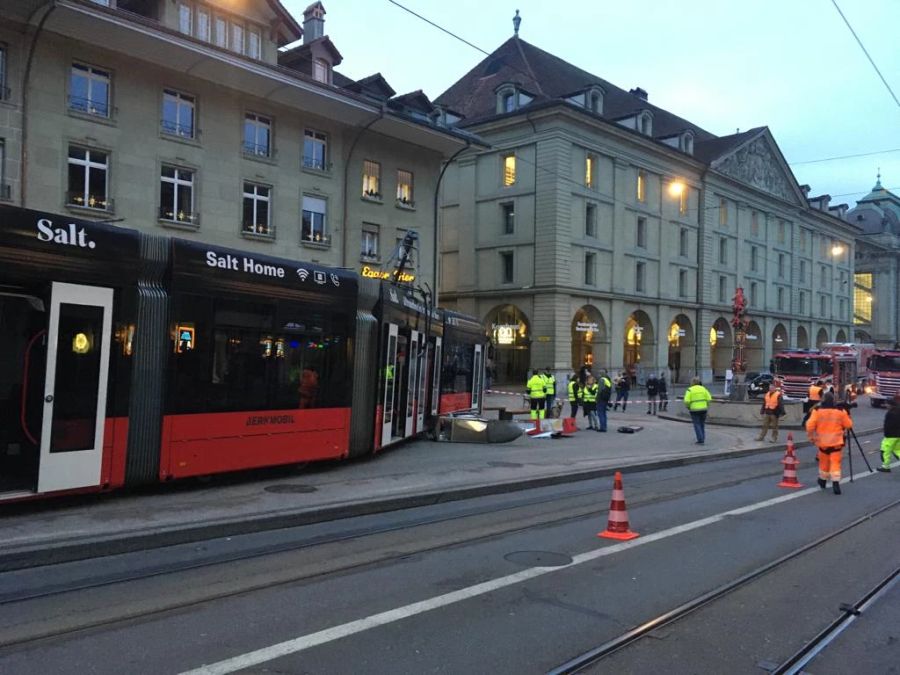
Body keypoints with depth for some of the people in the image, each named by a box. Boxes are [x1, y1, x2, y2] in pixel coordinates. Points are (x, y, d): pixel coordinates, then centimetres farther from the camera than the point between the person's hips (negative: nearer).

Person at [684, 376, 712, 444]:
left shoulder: (690, 390, -7)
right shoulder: (703, 388, 5)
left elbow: (687, 401, -16)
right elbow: (709, 399, -1)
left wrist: (687, 407, 3)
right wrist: (706, 405, 13)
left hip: (694, 410, -4)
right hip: (703, 409, 4)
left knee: (697, 425, 2)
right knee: (702, 425, 16)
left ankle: (700, 440, -4)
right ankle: (702, 439, 18)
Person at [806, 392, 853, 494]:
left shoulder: (817, 411, -6)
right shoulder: (840, 411, -4)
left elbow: (810, 426, -10)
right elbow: (848, 425, 2)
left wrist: (811, 437, 4)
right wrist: (843, 430, 25)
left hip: (822, 442, 1)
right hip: (836, 442, -1)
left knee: (824, 461, 17)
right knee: (835, 462, -1)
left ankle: (823, 480, 32)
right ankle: (835, 482, -13)